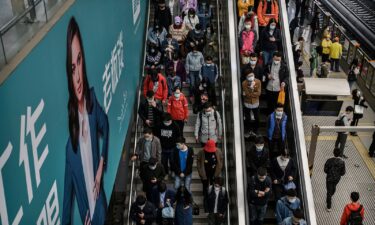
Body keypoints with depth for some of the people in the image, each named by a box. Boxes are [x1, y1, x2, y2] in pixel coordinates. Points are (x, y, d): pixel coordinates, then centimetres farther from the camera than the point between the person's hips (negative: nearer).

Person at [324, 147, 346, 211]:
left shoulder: (329, 160, -25)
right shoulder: (342, 162, -19)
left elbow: (325, 170, -15)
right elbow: (343, 173, -10)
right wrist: (339, 174, 11)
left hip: (329, 178, -3)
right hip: (337, 178, 3)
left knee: (329, 191, 10)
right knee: (333, 188, 31)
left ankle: (328, 207, 18)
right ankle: (329, 198, 59)